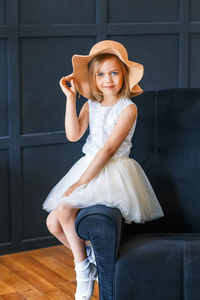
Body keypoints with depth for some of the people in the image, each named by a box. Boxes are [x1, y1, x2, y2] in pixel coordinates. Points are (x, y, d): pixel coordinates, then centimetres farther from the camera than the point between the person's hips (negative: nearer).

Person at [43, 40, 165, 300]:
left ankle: (84, 270, -5)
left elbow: (108, 149, -17)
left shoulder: (128, 108, -11)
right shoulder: (91, 104, 8)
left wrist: (80, 183, -19)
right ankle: (87, 257, 18)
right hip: (88, 167, 7)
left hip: (113, 171, -7)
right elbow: (73, 135, -7)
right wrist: (71, 97, -9)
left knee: (64, 211, -24)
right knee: (53, 223, -3)